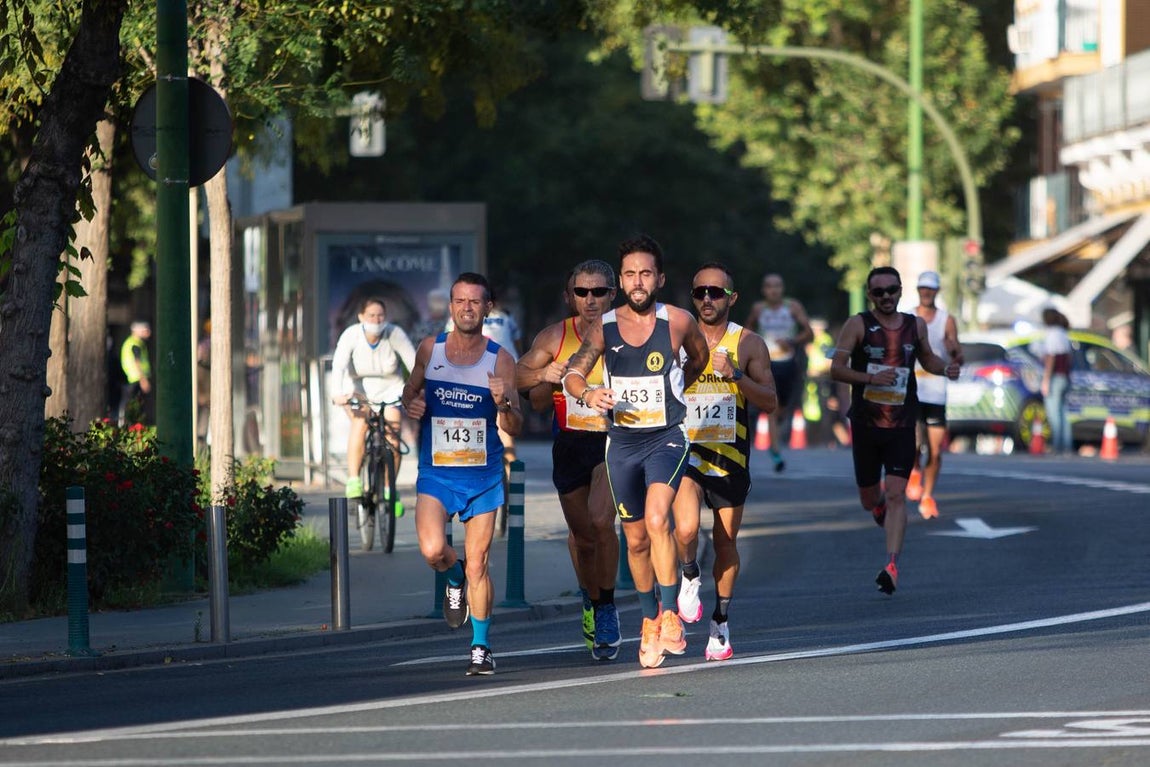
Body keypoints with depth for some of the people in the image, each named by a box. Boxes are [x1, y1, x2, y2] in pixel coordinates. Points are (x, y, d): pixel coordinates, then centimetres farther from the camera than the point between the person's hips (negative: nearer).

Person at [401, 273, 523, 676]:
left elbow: (515, 428, -2)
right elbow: (411, 390, 18)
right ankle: (455, 577, 17)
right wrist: (411, 404, -5)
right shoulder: (429, 349, 2)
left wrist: (504, 403, -24)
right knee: (432, 550, -19)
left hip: (483, 472, -1)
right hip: (436, 471, 1)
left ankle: (481, 647, 15)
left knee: (478, 563, 1)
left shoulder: (499, 359, -3)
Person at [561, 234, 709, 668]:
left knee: (657, 518, -26)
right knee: (636, 539, 10)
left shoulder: (678, 322, -4)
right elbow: (572, 373, -7)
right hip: (622, 441, 3)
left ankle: (670, 612, -17)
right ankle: (650, 621, 28)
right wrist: (587, 395, -28)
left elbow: (699, 359, 16)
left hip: (667, 437, -3)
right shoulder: (604, 327, -1)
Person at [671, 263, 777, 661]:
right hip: (687, 449, -1)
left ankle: (720, 621, 25)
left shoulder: (749, 344, 2)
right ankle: (690, 578, 9)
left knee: (725, 540, 9)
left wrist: (736, 375, -18)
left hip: (731, 454, 1)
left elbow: (770, 401, -4)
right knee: (686, 528, -23)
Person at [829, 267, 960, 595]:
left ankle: (892, 565, -16)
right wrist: (871, 378, -24)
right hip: (865, 423, 0)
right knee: (870, 500, 11)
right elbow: (836, 368, -9)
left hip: (902, 425, 0)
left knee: (896, 495, -13)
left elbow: (927, 358, 23)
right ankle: (881, 506, 48)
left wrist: (945, 368, 1)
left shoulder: (915, 325, 6)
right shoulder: (858, 325, -4)